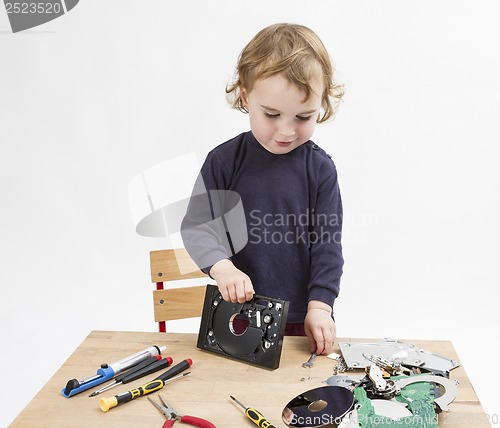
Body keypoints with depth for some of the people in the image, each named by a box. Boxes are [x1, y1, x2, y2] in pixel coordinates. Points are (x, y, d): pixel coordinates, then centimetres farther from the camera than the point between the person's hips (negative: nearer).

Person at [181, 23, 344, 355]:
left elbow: (327, 243, -5)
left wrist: (320, 305, -13)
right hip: (239, 312, 1)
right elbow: (197, 225, -8)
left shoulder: (320, 168, -7)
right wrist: (221, 267, -26)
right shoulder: (224, 160, -8)